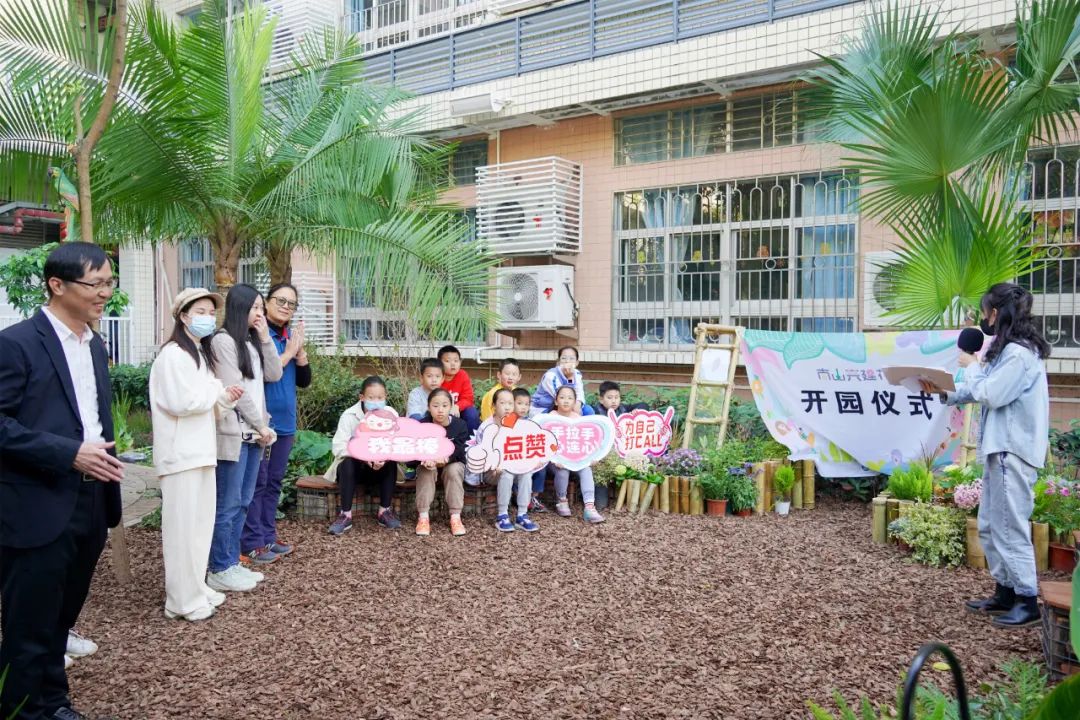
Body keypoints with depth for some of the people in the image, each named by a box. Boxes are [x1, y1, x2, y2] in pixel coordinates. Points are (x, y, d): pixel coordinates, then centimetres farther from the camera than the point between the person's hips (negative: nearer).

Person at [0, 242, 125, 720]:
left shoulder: (95, 346, 12)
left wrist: (105, 457, 8)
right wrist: (70, 453, -21)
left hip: (90, 503, 7)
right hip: (39, 508, -7)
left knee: (60, 620, 19)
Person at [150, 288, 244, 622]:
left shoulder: (200, 353, 17)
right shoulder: (173, 354, -12)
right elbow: (183, 402, -21)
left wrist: (225, 397, 1)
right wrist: (217, 392, -7)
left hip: (200, 450, 9)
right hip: (181, 452, -9)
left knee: (201, 523, 14)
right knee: (183, 525, -2)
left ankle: (196, 589, 25)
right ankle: (183, 600, 6)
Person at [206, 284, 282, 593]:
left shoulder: (253, 342, 18)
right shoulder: (223, 340, -9)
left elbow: (274, 375, 11)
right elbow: (234, 389, -13)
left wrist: (265, 338, 4)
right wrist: (261, 425, -10)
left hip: (252, 433, 9)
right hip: (234, 433, -8)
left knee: (243, 502, 12)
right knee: (228, 504, -3)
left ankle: (232, 562, 21)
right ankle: (220, 570, 5)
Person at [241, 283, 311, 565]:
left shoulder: (293, 336, 11)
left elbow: (304, 381, 9)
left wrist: (300, 351, -7)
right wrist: (288, 352, -15)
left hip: (285, 421, 7)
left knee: (274, 482, 14)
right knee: (257, 482, -2)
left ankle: (268, 537, 23)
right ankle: (252, 543, 6)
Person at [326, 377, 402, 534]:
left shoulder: (391, 414, -12)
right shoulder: (349, 415, -17)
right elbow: (338, 446, -25)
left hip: (379, 467, 2)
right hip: (354, 465, -2)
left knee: (391, 464, -27)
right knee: (348, 463, -32)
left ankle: (385, 511, -13)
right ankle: (345, 515, -25)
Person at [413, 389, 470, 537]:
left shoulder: (460, 425, -14)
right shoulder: (422, 425, -14)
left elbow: (458, 449, -23)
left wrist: (446, 458, -46)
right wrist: (426, 459, -46)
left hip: (453, 462, 0)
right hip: (428, 463, 1)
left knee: (453, 470, -32)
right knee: (426, 470, -31)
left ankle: (455, 517, -27)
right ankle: (423, 517, -27)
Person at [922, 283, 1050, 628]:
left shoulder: (1019, 353, -16)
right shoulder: (1008, 350, 16)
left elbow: (989, 394, -18)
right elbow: (983, 393, 17)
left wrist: (971, 367, -2)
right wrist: (945, 393, 6)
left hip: (1013, 452, -10)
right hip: (1000, 449, 10)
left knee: (1010, 528, -4)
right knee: (989, 526, 14)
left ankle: (1028, 601, 5)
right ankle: (1006, 593, 24)